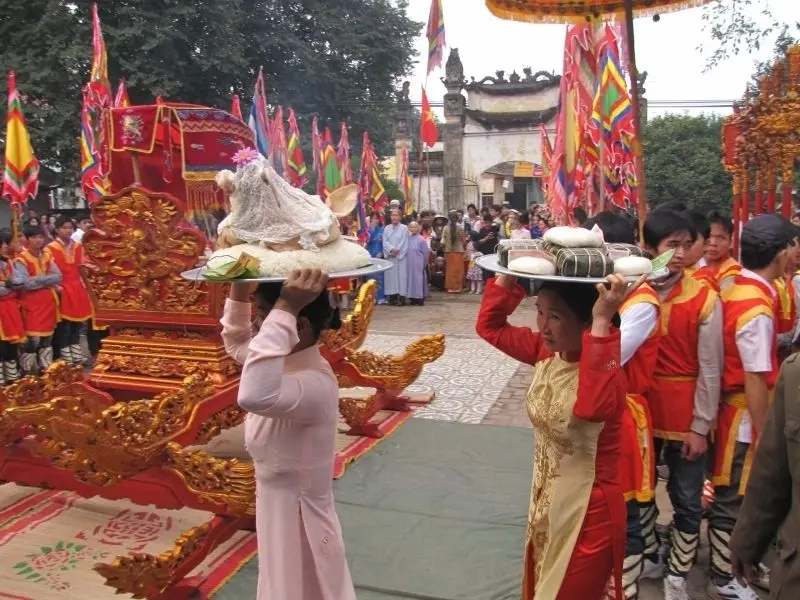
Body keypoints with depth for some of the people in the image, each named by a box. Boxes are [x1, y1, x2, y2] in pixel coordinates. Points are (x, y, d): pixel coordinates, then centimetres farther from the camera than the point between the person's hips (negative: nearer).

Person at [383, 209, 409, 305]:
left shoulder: (404, 228, 1)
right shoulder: (386, 228, 10)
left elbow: (404, 243, -3)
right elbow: (385, 241, 2)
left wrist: (397, 251, -12)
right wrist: (391, 249, -13)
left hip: (401, 256, -3)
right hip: (390, 256, 3)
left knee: (401, 275, -4)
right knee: (390, 276, 2)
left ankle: (401, 297, -4)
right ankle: (392, 297, 6)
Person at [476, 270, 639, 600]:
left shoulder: (603, 368, -27)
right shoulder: (546, 352, -6)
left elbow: (594, 406, -51)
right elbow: (490, 326, 3)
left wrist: (602, 323, -50)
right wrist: (507, 273, -8)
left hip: (587, 511, -7)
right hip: (545, 502, 7)